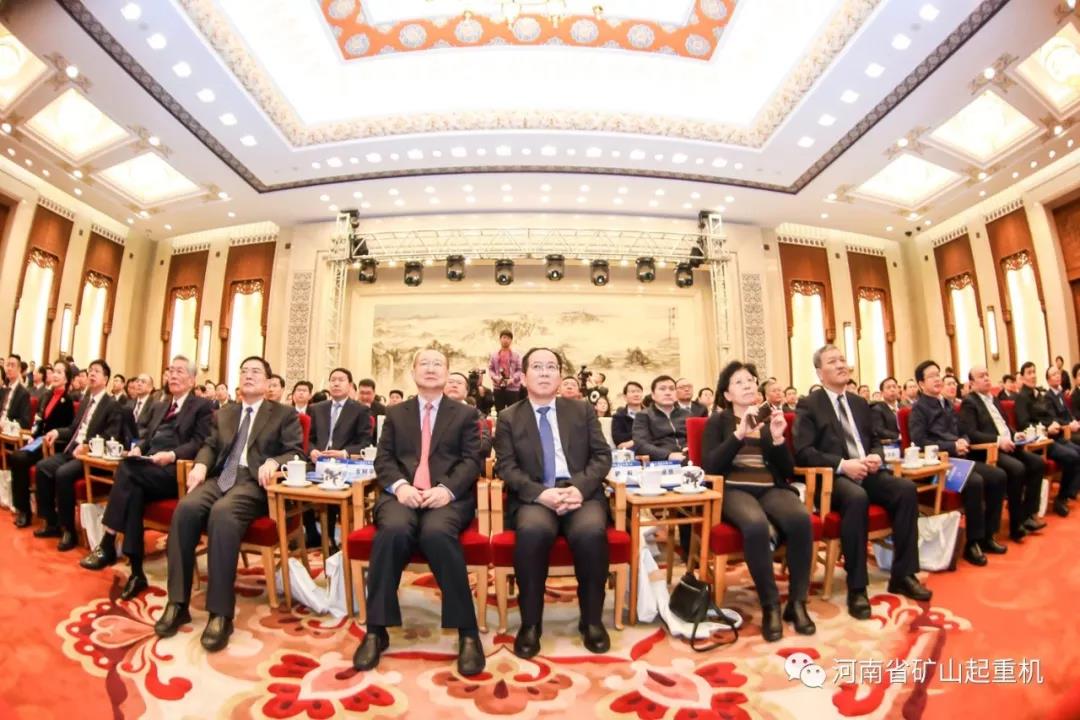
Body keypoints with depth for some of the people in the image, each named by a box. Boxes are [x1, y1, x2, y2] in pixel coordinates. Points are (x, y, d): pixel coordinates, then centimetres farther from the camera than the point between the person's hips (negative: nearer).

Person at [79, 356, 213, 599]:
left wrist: (172, 455, -22)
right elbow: (147, 438, 23)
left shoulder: (202, 406, 4)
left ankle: (107, 545, -22)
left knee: (126, 469, -29)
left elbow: (199, 443, -7)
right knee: (133, 489, -27)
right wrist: (138, 448, 0)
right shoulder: (158, 407, 28)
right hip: (147, 468, 6)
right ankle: (136, 571, -25)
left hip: (175, 472, -6)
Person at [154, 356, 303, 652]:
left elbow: (297, 453, -1)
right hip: (220, 477, 5)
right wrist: (200, 464, -6)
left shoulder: (284, 414, 8)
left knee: (222, 513, -34)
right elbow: (210, 446, 17)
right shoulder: (223, 413, 25)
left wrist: (273, 462, -21)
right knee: (185, 508, -27)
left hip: (254, 482, -5)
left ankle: (220, 613, -30)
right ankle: (177, 603, -17)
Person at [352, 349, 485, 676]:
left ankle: (467, 632, -21)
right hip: (403, 494, 2)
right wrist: (399, 485, -12)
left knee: (437, 533, -35)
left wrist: (447, 489, -16)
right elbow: (383, 458, 10)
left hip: (448, 496, -1)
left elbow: (472, 460, 4)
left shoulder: (465, 413, 15)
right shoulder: (395, 412, 21)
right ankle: (376, 630, -16)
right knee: (393, 530, -33)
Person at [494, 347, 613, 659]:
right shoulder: (508, 418, 9)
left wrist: (580, 488, -14)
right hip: (533, 497, -1)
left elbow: (602, 456, 6)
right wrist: (541, 494, -18)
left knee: (591, 532, -31)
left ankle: (591, 620, -6)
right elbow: (506, 467, 0)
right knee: (533, 532, -34)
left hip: (581, 492, 1)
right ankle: (530, 623, -11)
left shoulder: (583, 410, 13)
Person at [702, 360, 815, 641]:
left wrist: (778, 439, -7)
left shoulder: (770, 420, 19)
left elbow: (788, 471, 12)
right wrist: (740, 434, -16)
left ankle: (797, 601, -14)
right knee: (756, 525, -36)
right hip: (734, 490, -3)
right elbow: (710, 466, -6)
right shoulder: (717, 422, 10)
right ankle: (770, 605, -18)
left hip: (771, 489, 3)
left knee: (801, 518, -30)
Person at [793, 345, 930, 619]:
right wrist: (842, 464, -21)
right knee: (856, 497, -35)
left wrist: (875, 456, 0)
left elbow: (872, 441, 24)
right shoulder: (809, 405, -2)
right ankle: (856, 588, -24)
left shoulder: (859, 402, 20)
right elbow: (803, 451, -11)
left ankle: (903, 575, -8)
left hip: (867, 471, 6)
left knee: (906, 488, -21)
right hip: (832, 476, -6)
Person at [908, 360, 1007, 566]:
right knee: (975, 482, -29)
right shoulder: (918, 408, -5)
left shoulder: (948, 404, 19)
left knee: (999, 476, -9)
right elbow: (920, 442, -13)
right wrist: (952, 447, -14)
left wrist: (964, 442, 1)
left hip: (959, 458, 8)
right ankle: (973, 542, -15)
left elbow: (961, 432, 24)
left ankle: (987, 535, 4)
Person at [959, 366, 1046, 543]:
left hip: (1008, 446, 9)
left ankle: (1029, 514, -2)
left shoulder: (995, 399, 21)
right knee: (1017, 468, -28)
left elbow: (1006, 424, 25)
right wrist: (998, 440, -23)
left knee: (1037, 462, -11)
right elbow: (970, 433, -17)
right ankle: (1016, 524, -13)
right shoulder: (969, 402, -7)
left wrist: (1015, 435, 4)